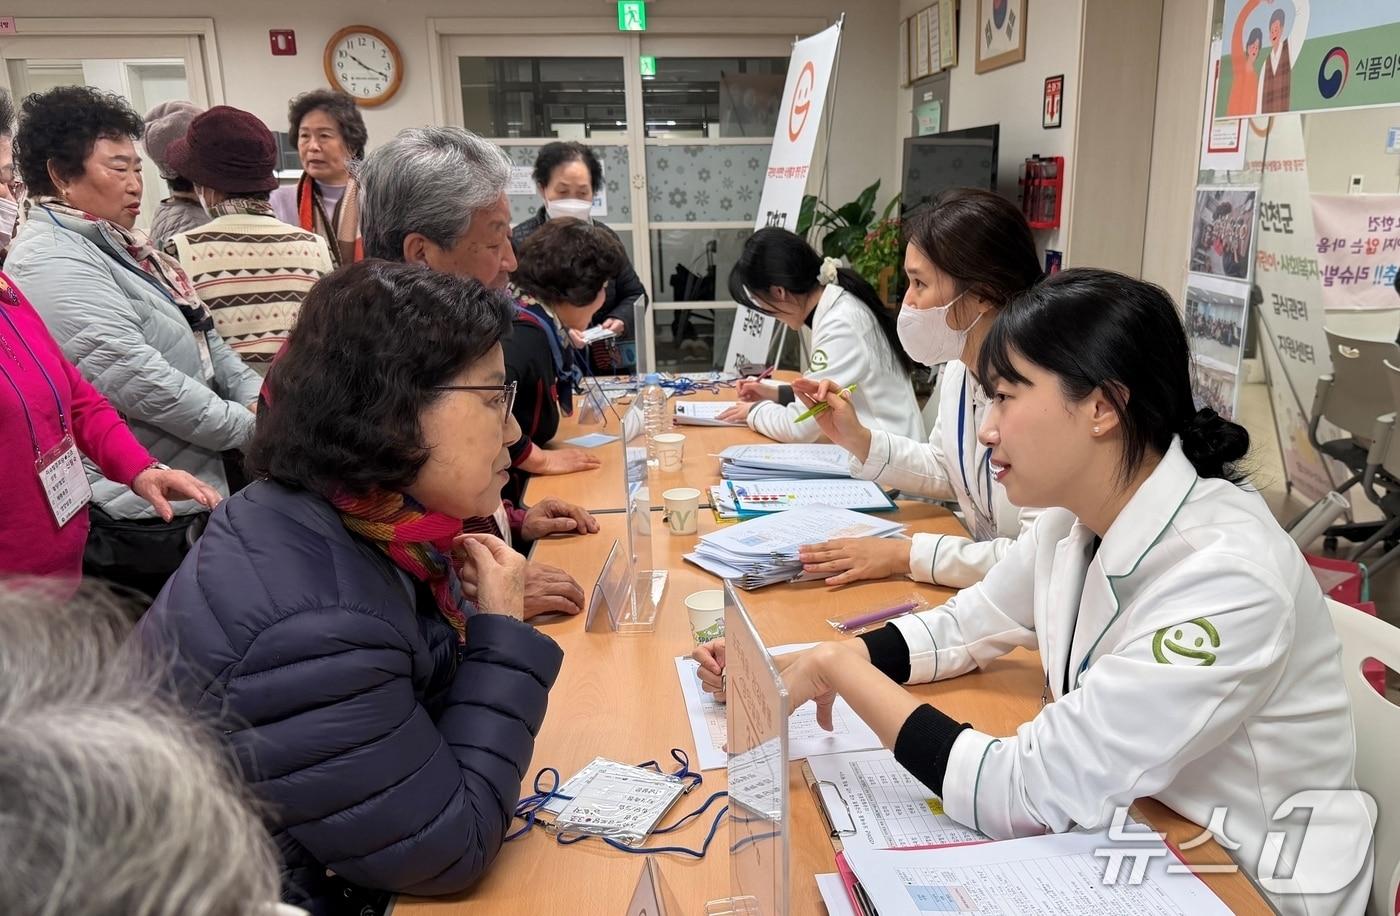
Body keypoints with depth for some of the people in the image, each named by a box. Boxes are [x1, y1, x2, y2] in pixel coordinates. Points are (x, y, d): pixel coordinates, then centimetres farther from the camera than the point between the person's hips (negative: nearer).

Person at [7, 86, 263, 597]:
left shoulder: (115, 244, 15)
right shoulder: (51, 264, -18)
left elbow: (200, 338, 15)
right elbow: (139, 379, -26)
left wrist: (257, 397, 0)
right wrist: (250, 427, -18)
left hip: (187, 497, 10)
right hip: (142, 519, -10)